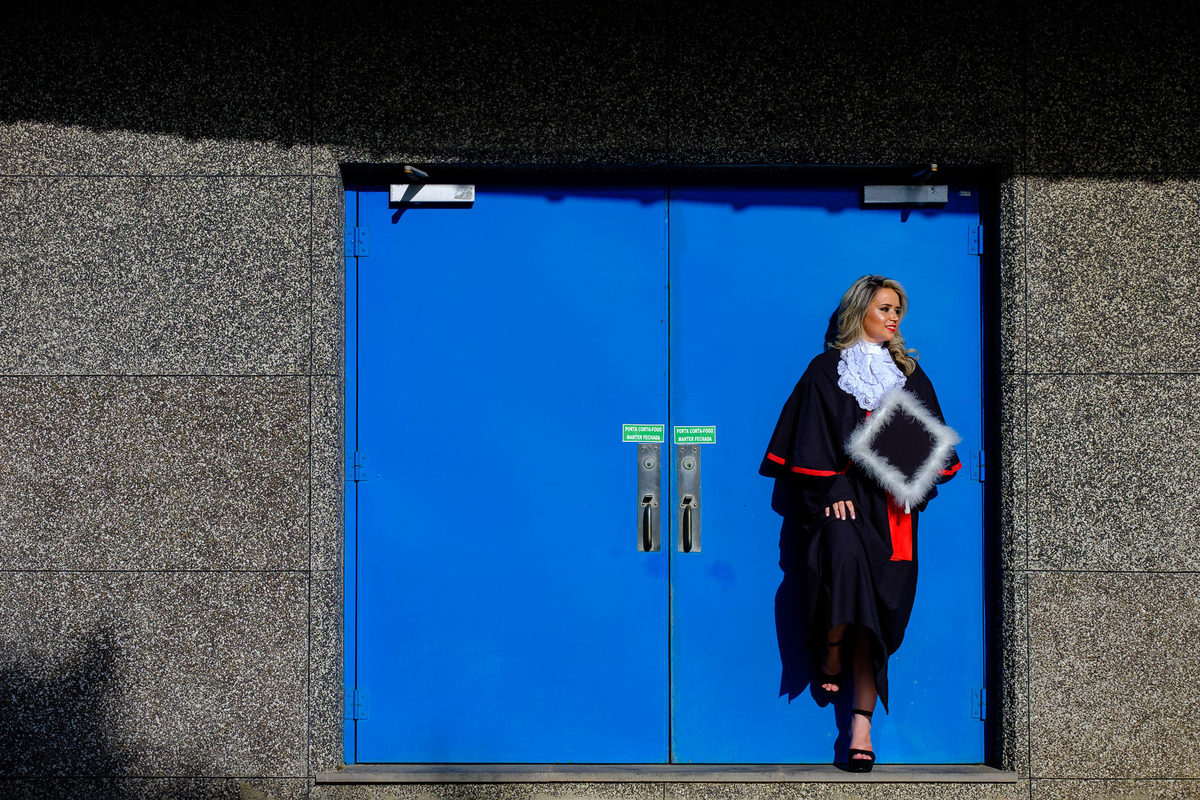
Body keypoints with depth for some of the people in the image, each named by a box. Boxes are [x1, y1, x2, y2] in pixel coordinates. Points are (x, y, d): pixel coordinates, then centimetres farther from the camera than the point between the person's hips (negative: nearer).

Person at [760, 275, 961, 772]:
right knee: (845, 555, -34)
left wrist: (915, 482, -3)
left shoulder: (909, 373, 19)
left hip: (892, 508, 3)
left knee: (880, 608, -3)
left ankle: (862, 721, -1)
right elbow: (812, 439, -1)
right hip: (842, 501, -3)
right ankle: (830, 657, -10)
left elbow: (931, 439, 16)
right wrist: (832, 490, -14)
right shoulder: (826, 371, 7)